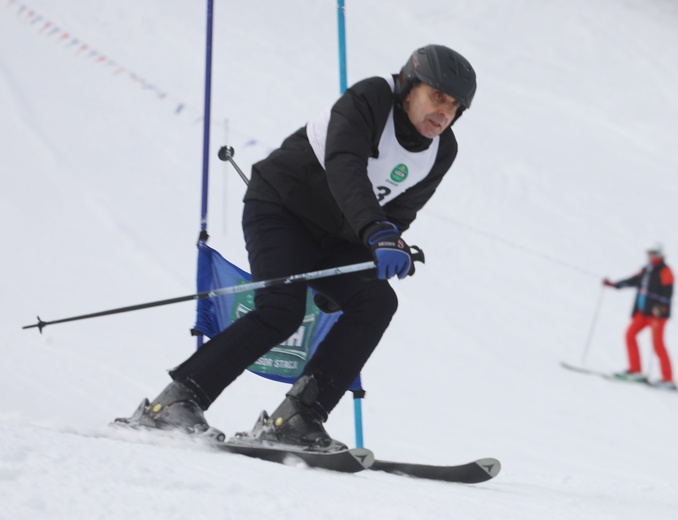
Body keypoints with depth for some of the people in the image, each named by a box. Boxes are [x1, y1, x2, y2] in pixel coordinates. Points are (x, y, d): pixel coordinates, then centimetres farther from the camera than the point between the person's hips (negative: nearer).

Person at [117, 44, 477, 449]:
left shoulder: (442, 152, -3)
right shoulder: (367, 102, -24)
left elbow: (397, 214, 9)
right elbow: (345, 170, -41)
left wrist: (393, 248, -9)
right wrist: (377, 233, -54)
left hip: (334, 237, 7)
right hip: (280, 207, -7)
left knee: (376, 302, -18)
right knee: (282, 311, -26)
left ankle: (297, 419, -21)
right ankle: (175, 402, -21)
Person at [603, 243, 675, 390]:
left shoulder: (665, 271, -9)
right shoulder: (646, 270, 14)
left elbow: (667, 291, -17)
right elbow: (633, 281, 22)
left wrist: (660, 307, -29)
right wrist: (614, 284, 19)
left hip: (657, 313, -8)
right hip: (643, 311, 8)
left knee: (657, 344, -11)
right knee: (630, 334, 3)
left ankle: (667, 379, -10)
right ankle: (635, 370, 8)